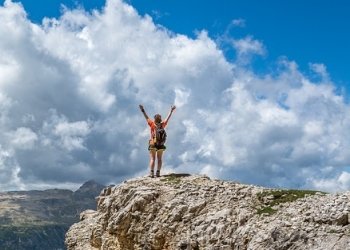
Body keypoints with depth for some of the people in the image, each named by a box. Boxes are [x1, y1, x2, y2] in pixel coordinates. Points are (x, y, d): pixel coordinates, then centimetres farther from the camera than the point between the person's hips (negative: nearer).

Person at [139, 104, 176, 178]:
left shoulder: (152, 124, -9)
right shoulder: (162, 125, -3)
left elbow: (147, 118, 0)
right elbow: (168, 118, 9)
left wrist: (143, 111, 10)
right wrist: (171, 111, 21)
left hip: (153, 144, -2)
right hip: (161, 145, 2)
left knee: (152, 159, -1)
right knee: (159, 159, 9)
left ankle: (152, 173, -11)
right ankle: (158, 172, 1)